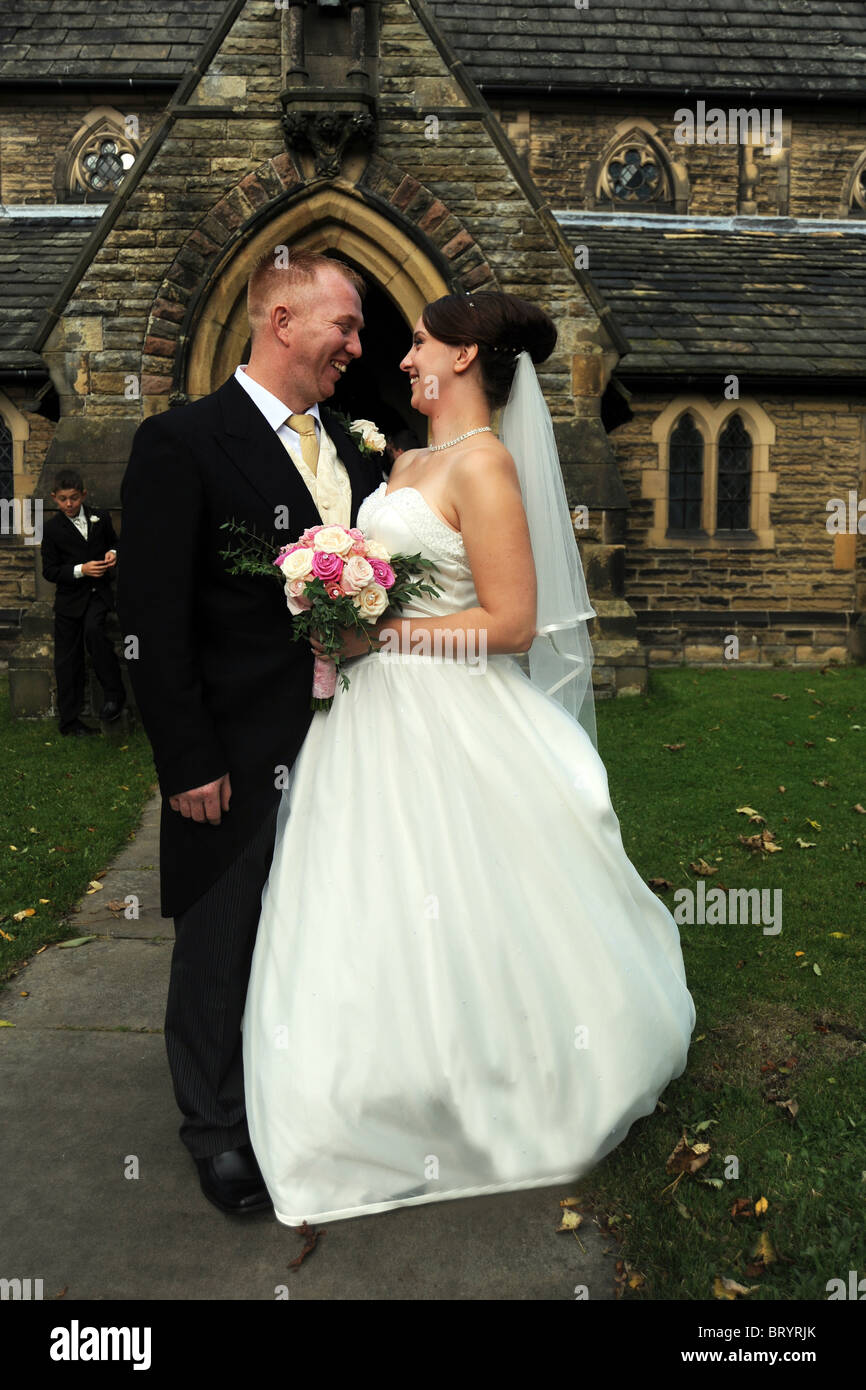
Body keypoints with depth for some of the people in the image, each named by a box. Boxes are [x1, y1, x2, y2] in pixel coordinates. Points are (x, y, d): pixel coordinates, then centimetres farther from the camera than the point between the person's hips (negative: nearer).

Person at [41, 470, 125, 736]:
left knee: (93, 630, -30)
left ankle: (114, 693, -15)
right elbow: (50, 571, -5)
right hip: (69, 598, 0)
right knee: (67, 659, 2)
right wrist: (81, 570, -18)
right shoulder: (53, 529, -3)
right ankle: (69, 721, 11)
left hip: (99, 592, 0)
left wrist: (113, 553, -2)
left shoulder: (100, 517, 3)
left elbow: (113, 542, 21)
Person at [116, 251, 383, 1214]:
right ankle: (217, 1127, 33)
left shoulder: (352, 448, 10)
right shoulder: (181, 443, -10)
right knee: (220, 946, 11)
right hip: (237, 762, -6)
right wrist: (189, 763, -14)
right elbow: (152, 622, -13)